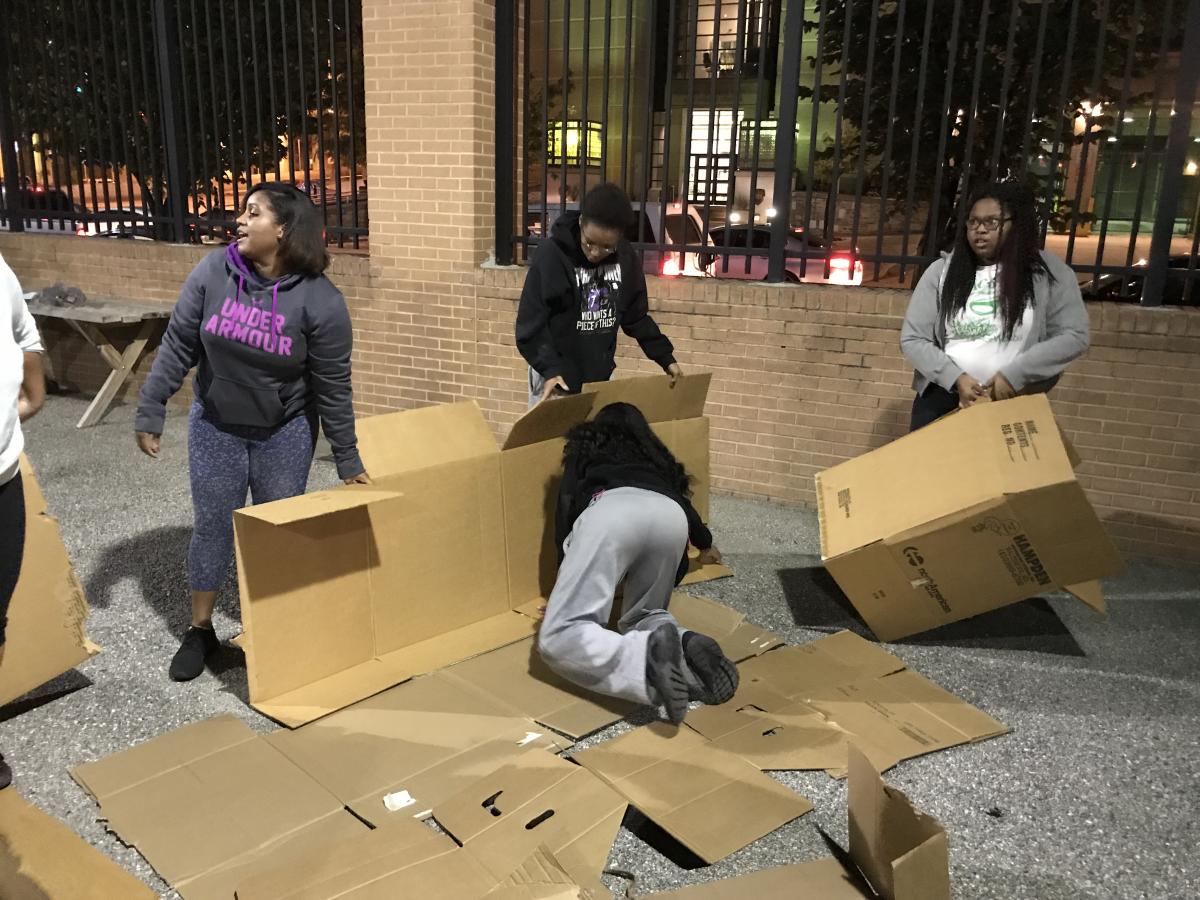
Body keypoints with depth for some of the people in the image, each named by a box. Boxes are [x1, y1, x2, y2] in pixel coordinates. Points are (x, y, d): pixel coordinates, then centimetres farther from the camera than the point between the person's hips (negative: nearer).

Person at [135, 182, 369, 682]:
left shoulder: (320, 301, -19)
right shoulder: (213, 272, -12)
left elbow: (333, 388, -13)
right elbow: (177, 347, -3)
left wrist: (347, 460, -9)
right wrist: (150, 414, -2)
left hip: (285, 433, -2)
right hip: (215, 426, 2)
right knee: (212, 527, 9)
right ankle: (200, 631, 27)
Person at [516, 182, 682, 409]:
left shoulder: (626, 258, -3)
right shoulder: (551, 255, -17)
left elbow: (636, 317, 10)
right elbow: (531, 324, -17)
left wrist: (665, 358, 4)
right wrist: (550, 368, -30)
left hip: (601, 376, 4)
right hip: (556, 377, -4)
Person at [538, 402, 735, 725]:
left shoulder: (586, 446, 37)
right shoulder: (656, 455, 44)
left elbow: (565, 509, 26)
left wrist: (565, 577, 31)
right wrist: (705, 546, 73)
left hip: (610, 510, -4)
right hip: (670, 515, 4)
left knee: (559, 637, -8)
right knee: (640, 618, 23)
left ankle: (648, 655, -35)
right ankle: (688, 648, -11)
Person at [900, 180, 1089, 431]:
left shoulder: (1048, 272, 0)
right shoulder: (942, 270, 2)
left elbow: (1074, 336, -4)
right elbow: (912, 340, 0)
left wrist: (1015, 375, -15)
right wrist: (956, 378, -13)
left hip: (1015, 400, -1)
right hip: (944, 395, 1)